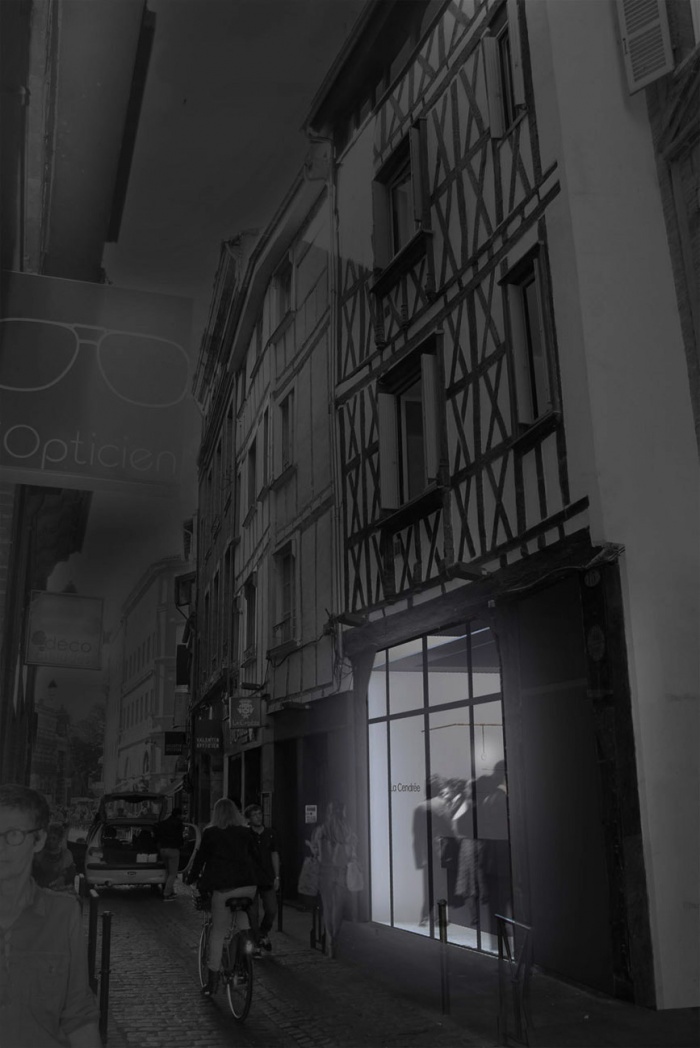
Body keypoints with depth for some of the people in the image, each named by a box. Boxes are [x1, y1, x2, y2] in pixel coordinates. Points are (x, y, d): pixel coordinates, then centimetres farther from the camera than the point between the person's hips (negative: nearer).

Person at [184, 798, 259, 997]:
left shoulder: (211, 833, 2)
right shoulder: (245, 832, 9)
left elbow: (200, 857, 7)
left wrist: (191, 878, 21)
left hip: (223, 886, -2)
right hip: (248, 885, 3)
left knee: (218, 932, 4)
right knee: (243, 913, 25)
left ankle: (212, 982, 6)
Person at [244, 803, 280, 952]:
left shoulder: (269, 834, 7)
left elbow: (274, 855, 13)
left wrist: (277, 877, 9)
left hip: (268, 879, 3)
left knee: (272, 910, 0)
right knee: (253, 912, 0)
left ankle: (264, 932, 27)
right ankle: (256, 941, 17)